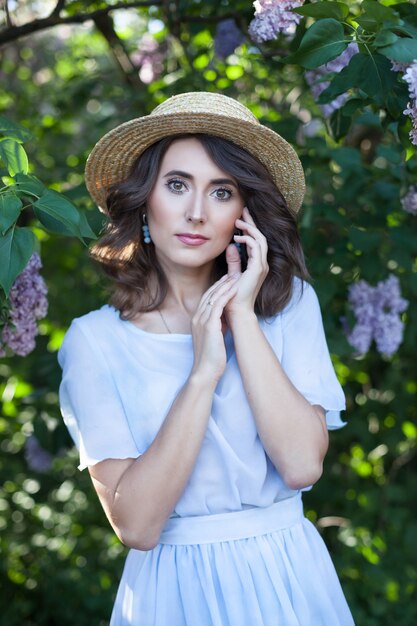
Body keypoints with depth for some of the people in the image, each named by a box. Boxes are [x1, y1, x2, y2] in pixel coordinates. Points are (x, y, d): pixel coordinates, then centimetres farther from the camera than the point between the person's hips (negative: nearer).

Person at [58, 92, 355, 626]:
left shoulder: (291, 303, -4)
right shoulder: (94, 340, -9)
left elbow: (302, 464, -17)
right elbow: (136, 525, -16)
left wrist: (243, 317, -16)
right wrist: (203, 371, -21)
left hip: (288, 576, 2)